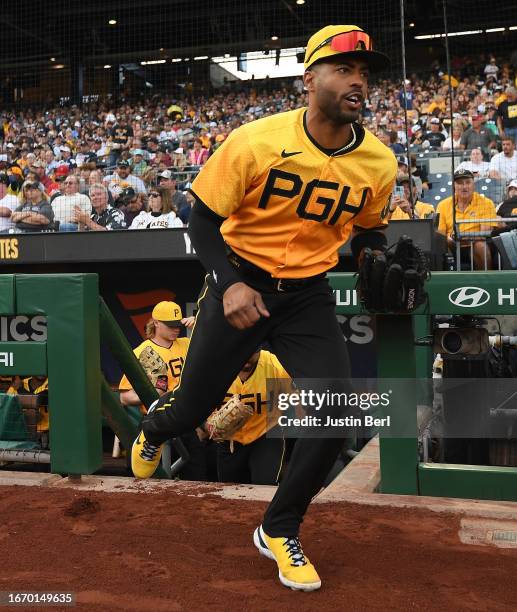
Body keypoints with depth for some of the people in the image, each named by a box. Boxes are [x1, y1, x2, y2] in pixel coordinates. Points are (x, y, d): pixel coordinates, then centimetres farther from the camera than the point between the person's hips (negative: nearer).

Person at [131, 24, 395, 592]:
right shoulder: (256, 141, -18)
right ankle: (154, 426, 50)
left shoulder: (379, 161, -6)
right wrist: (230, 284, -26)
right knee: (191, 408, 7)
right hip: (240, 284, -2)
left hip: (308, 295, 3)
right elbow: (202, 221, -11)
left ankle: (279, 532, 14)